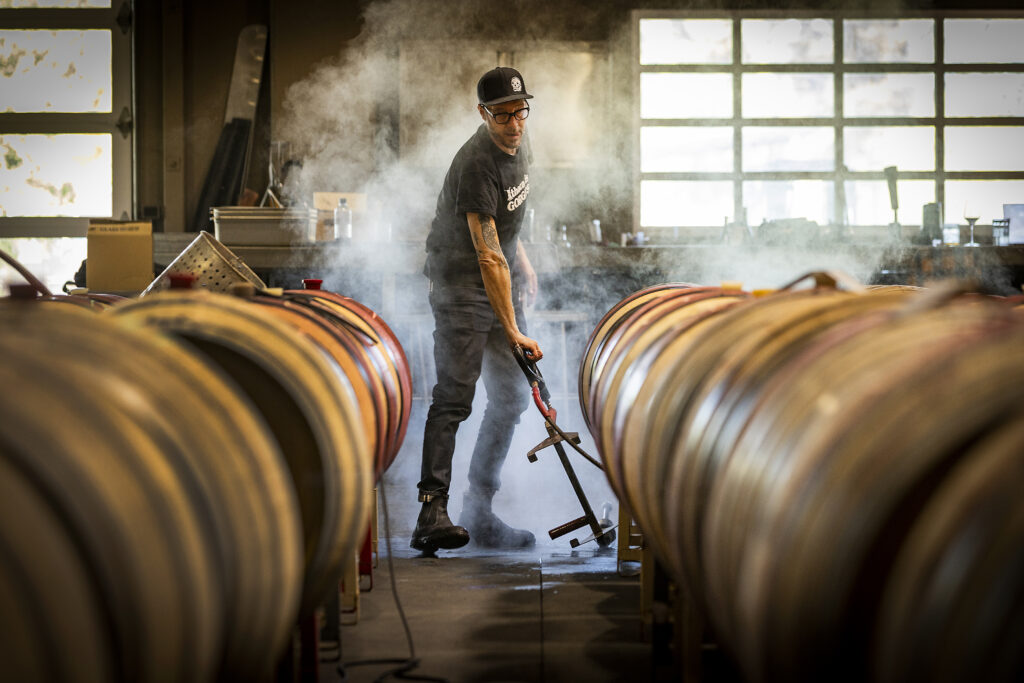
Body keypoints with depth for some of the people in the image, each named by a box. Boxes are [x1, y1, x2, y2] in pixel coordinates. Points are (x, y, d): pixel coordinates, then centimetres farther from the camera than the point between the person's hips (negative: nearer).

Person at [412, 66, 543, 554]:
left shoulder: (513, 145, 3)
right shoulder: (476, 165, -25)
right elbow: (489, 258, -28)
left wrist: (522, 261, 23)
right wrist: (513, 332, -29)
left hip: (502, 281, 9)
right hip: (461, 282, -9)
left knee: (512, 397, 7)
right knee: (454, 398, -18)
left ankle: (479, 514, 12)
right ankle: (432, 513, -22)